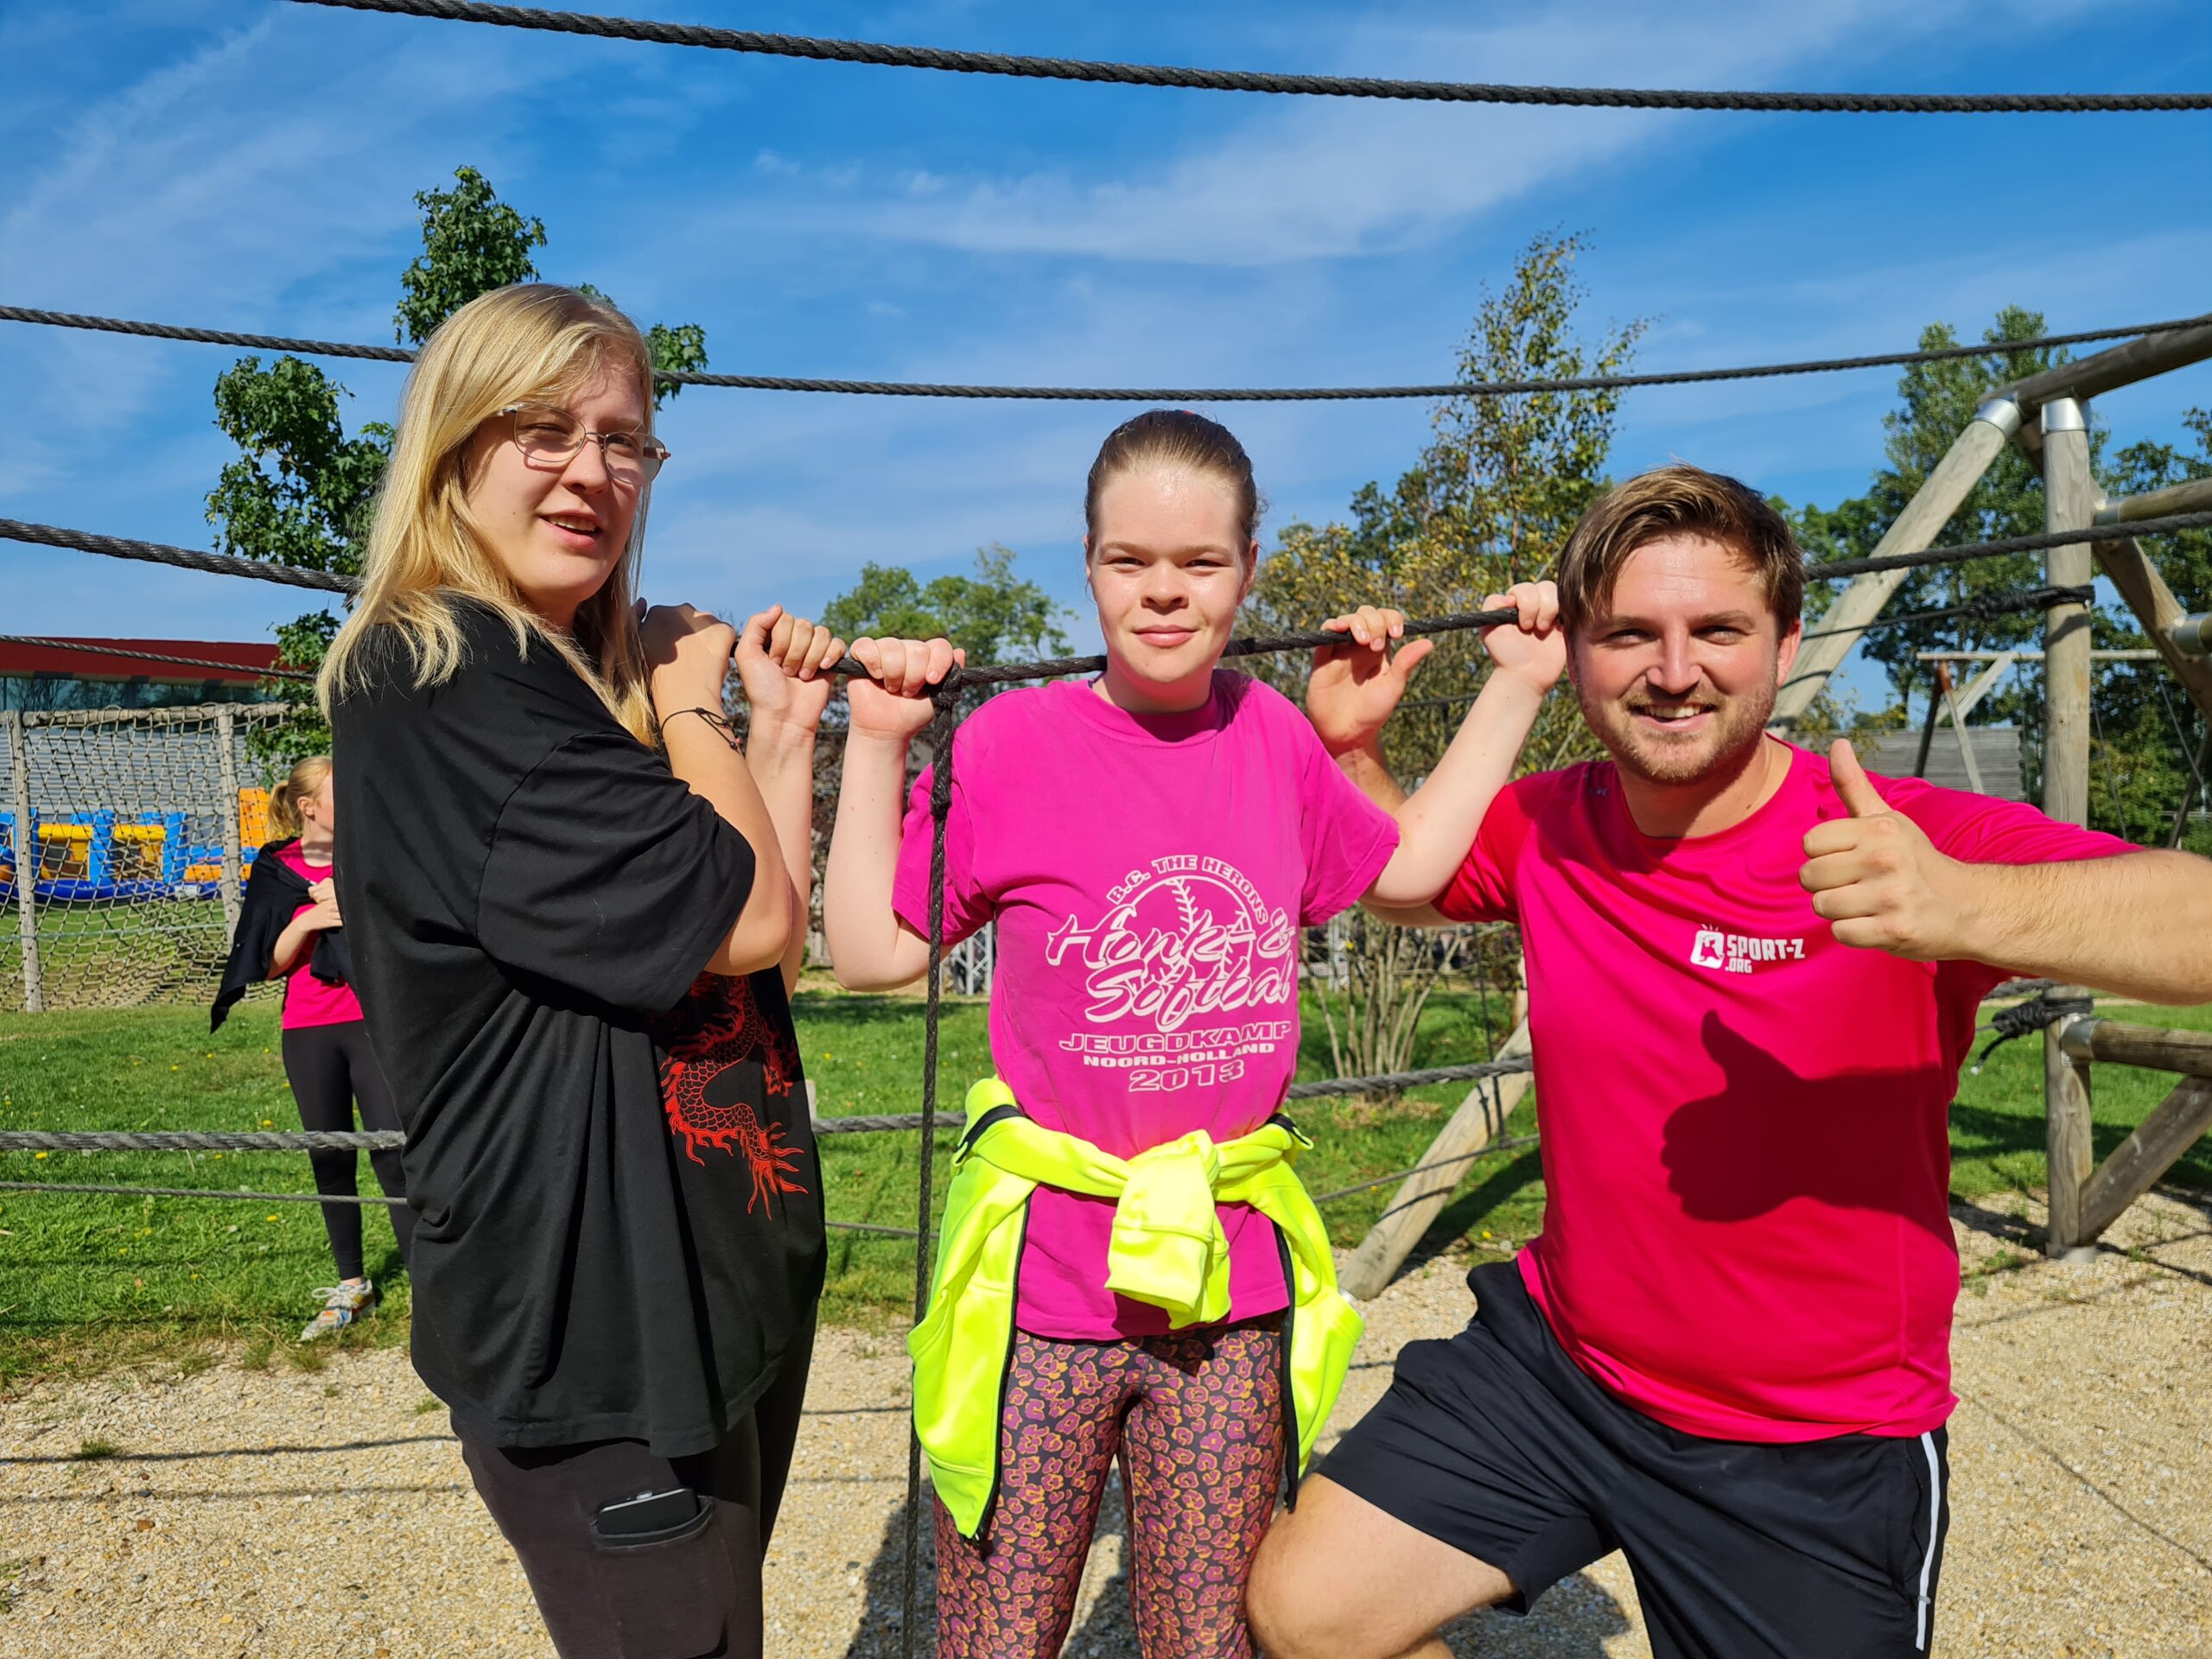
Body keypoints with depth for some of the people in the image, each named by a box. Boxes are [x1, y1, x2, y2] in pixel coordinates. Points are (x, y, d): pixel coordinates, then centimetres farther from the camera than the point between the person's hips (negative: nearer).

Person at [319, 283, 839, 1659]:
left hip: (718, 1277, 9)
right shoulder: (433, 679, -16)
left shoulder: (591, 686, 11)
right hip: (591, 1322, -9)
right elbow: (745, 916, -22)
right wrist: (688, 707, -7)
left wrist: (784, 728, 3)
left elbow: (772, 955, 7)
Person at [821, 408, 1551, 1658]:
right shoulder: (1011, 739, -9)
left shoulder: (1277, 737, 1)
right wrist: (878, 743, -8)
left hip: (1231, 1281, 3)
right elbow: (874, 953, -3)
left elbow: (1405, 871, 16)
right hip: (1046, 1283, -2)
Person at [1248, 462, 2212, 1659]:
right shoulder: (1545, 829, -5)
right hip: (1557, 1363, 4)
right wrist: (1351, 748, -6)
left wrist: (1963, 908, -48)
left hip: (1817, 1457, -3)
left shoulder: (1903, 842, -20)